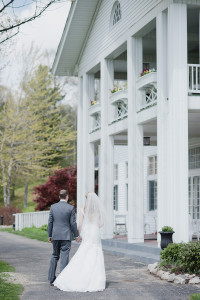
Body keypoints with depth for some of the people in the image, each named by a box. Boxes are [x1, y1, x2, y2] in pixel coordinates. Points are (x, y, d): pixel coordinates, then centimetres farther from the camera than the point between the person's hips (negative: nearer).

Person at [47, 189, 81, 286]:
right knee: (64, 257, -1)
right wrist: (76, 235, 4)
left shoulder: (53, 207, 1)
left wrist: (50, 235, 11)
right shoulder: (71, 208, -8)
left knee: (54, 256, 15)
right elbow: (73, 223, -6)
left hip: (55, 235, 3)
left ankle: (51, 279, 17)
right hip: (66, 236, -3)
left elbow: (50, 222, 3)